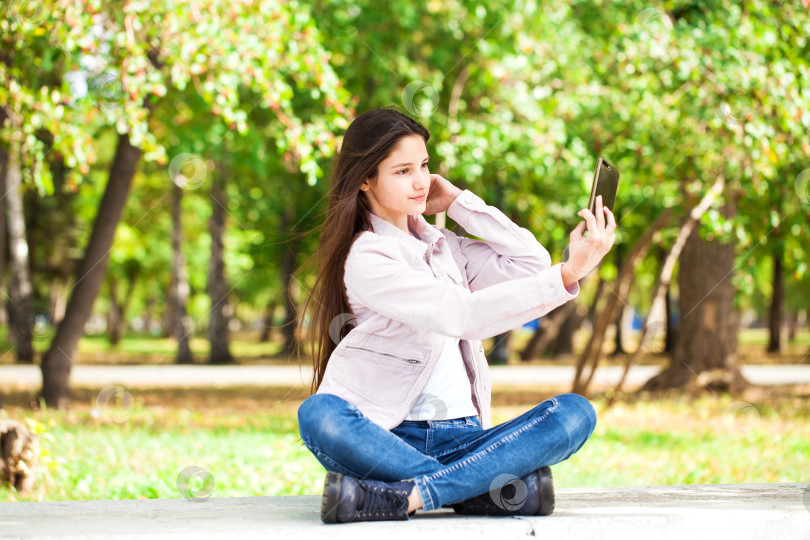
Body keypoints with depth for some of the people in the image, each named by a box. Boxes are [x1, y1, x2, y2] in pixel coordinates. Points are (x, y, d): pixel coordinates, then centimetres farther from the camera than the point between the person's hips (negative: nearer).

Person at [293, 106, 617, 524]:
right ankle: (498, 486, -37)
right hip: (389, 439, -6)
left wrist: (458, 201, 9)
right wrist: (569, 273, -29)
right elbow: (464, 313, -19)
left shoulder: (441, 245, 19)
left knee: (575, 412, -19)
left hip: (463, 438, 6)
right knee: (318, 415, -38)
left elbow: (532, 265, 7)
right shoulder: (367, 258, -6)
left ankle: (410, 495, -33)